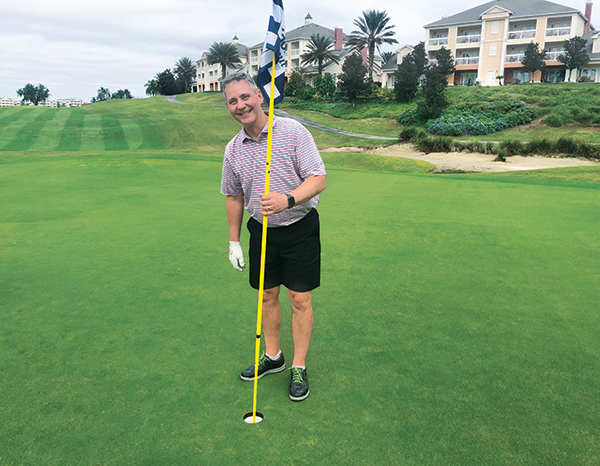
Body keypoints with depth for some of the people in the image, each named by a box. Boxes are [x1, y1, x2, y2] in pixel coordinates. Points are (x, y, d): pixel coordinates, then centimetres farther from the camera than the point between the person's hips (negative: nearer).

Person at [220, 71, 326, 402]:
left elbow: (318, 179, -16)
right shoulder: (233, 150, 2)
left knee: (300, 300, 1)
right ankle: (272, 356, 33)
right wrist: (234, 242, 14)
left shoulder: (293, 132, -12)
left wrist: (288, 199, -34)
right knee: (267, 296, 13)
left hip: (300, 228, -4)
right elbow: (234, 196, 13)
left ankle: (299, 367, 18)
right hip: (261, 229, 4)